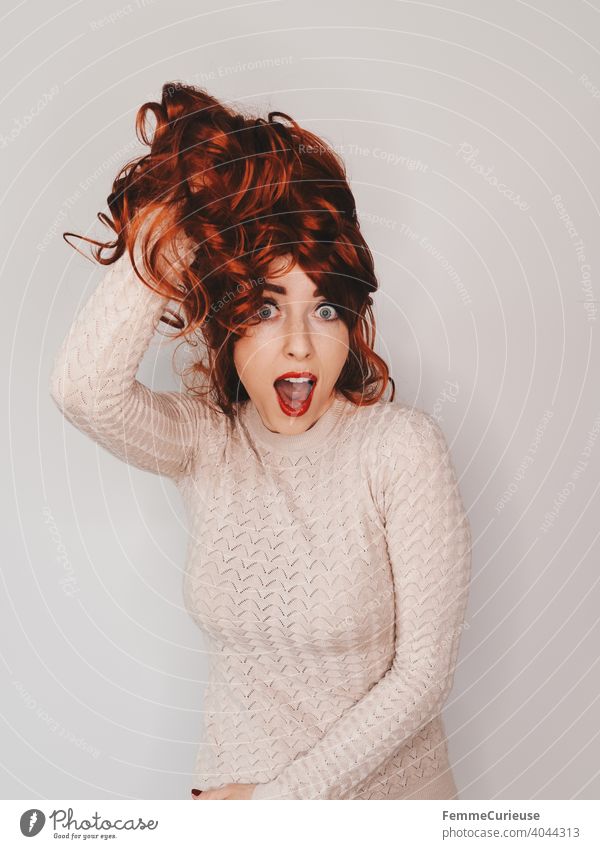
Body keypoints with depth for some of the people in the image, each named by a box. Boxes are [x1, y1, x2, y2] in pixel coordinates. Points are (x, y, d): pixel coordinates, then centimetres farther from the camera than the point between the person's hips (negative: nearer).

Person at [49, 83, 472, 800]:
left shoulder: (401, 447, -18)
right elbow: (84, 389, -32)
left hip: (386, 783, -2)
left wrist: (278, 796, -18)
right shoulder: (204, 442, -10)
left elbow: (424, 672, -17)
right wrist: (181, 223, -26)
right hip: (232, 785, 2)